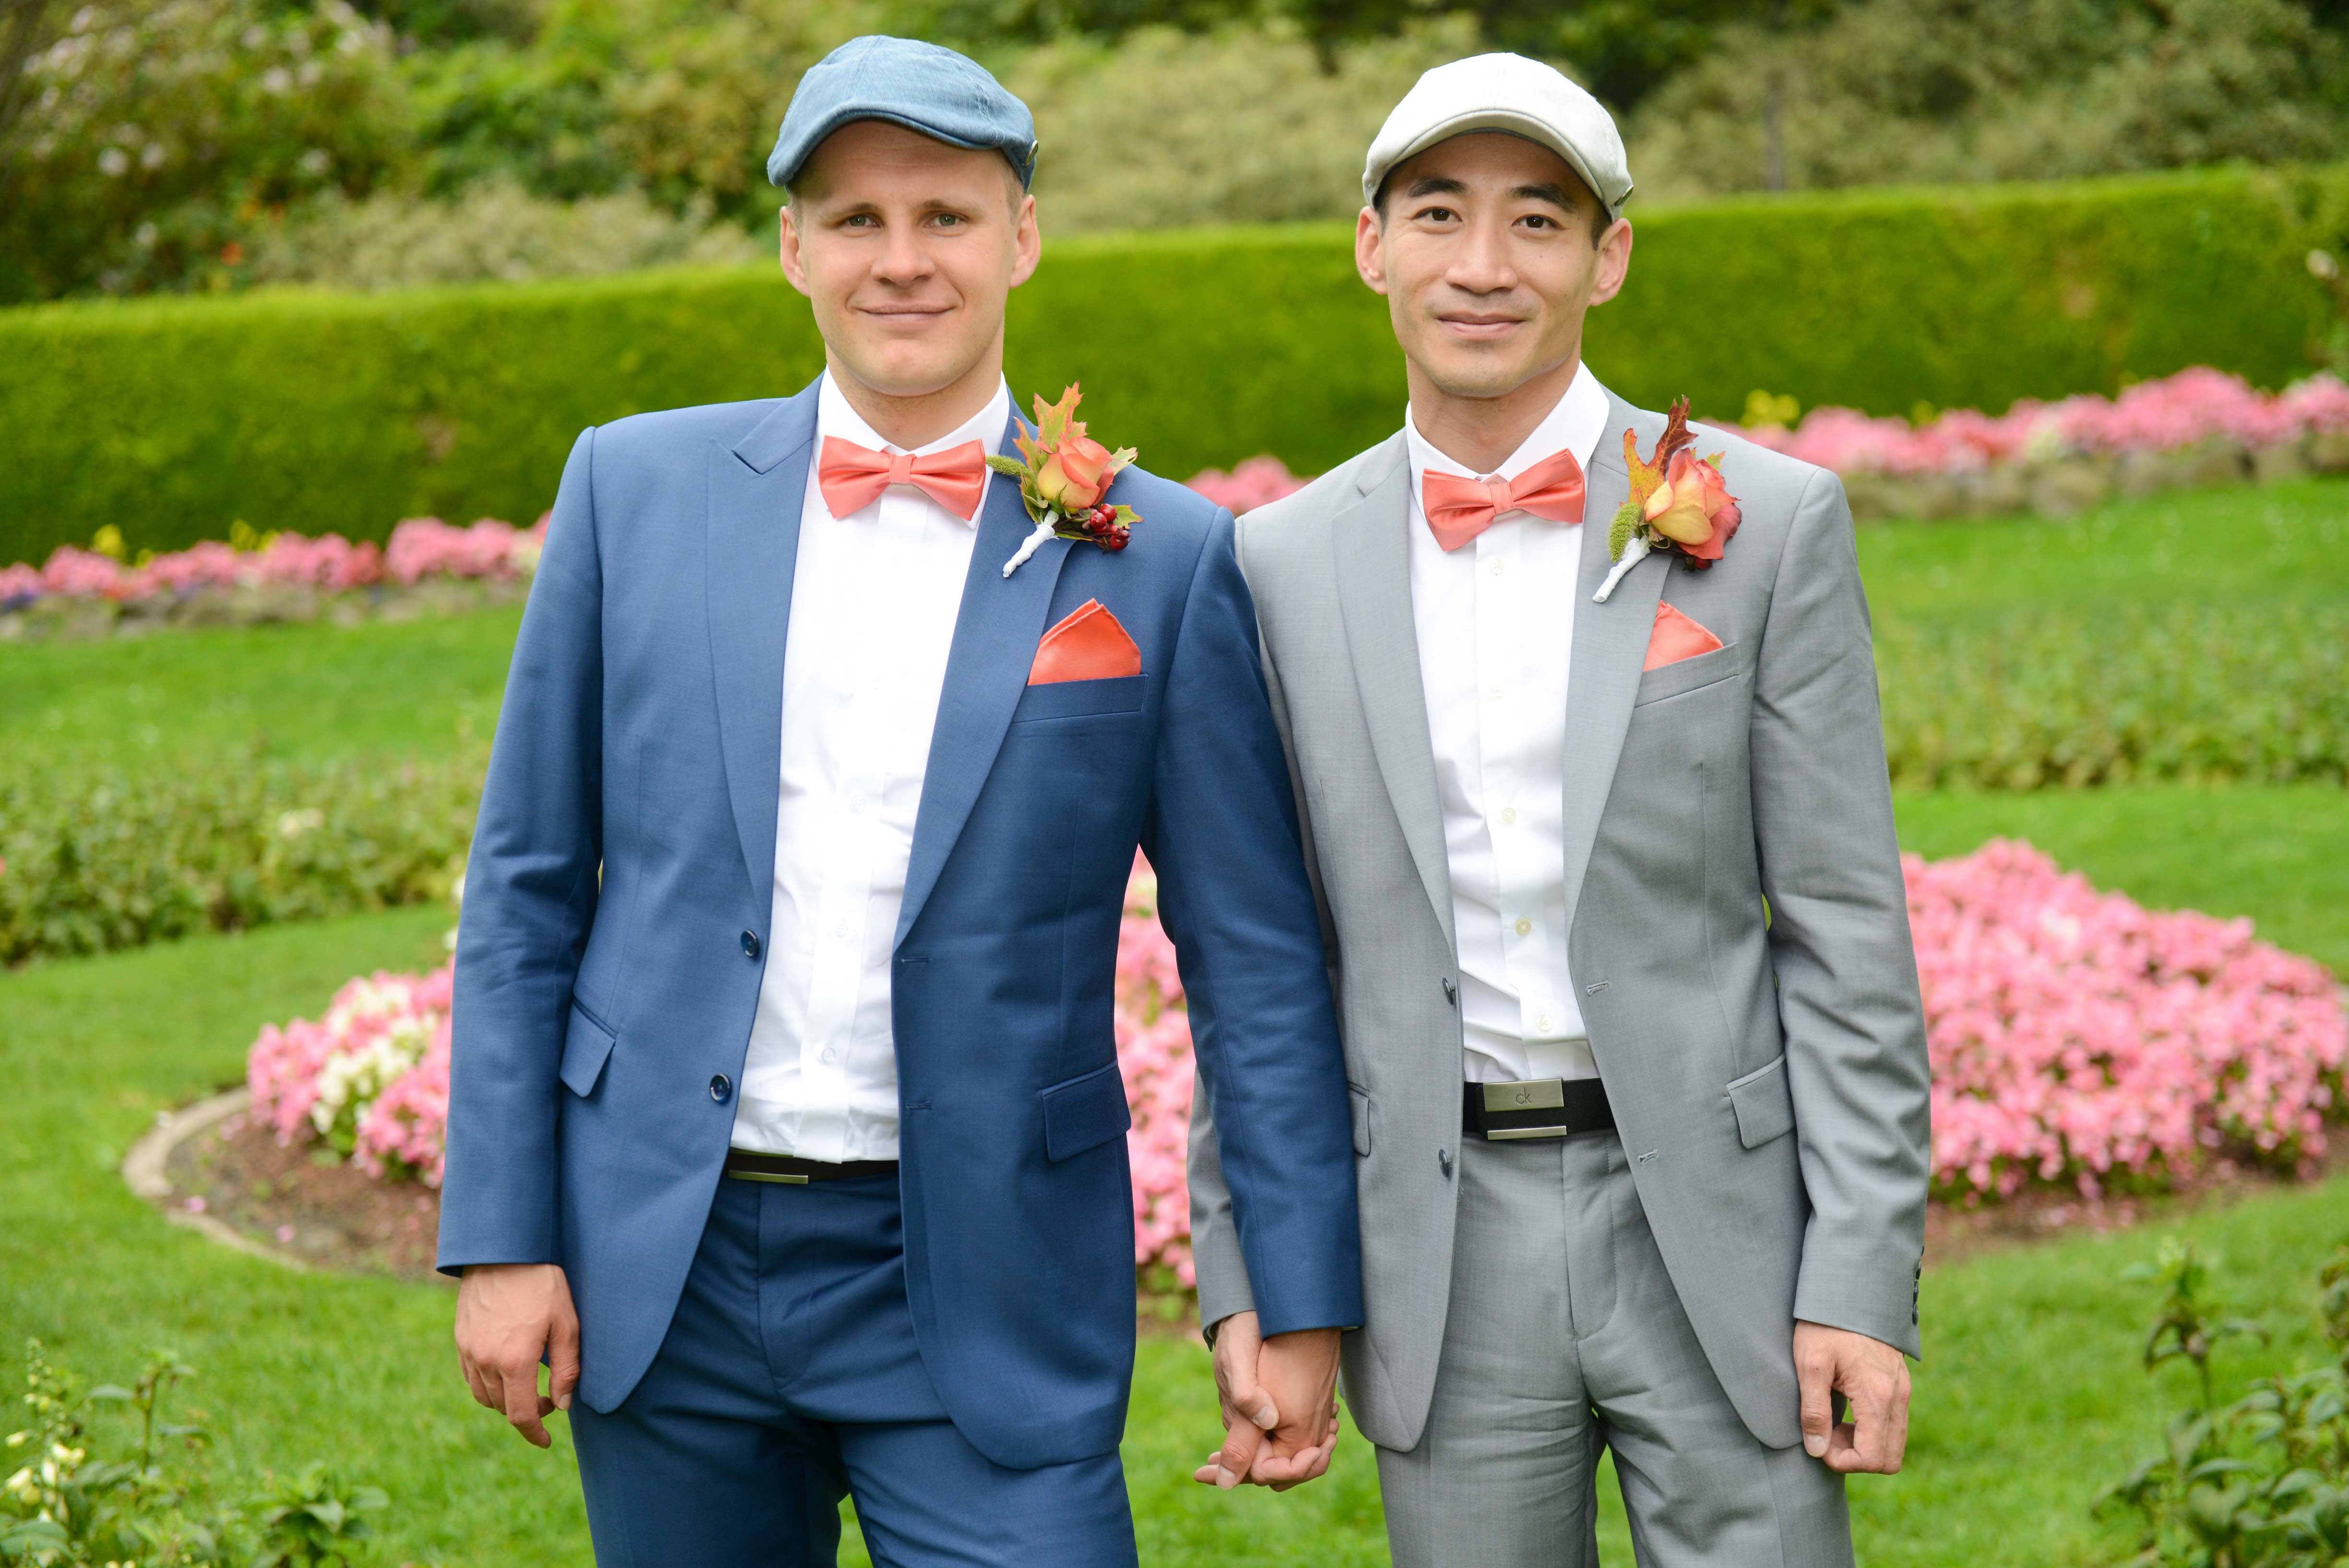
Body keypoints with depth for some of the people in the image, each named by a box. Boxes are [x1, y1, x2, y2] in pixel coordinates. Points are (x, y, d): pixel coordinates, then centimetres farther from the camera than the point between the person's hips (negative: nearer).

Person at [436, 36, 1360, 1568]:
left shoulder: (1164, 560, -2)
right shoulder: (636, 490, 3)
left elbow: (1260, 965, 1)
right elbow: (527, 889, 6)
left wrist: (1302, 1306, -1)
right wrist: (501, 1237, 1)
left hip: (977, 1285, -2)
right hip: (662, 1262, 2)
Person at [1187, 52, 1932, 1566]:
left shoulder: (1765, 521, -2)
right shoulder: (1284, 564, 5)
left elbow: (1847, 929, -3)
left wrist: (1865, 1280, -8)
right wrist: (1244, 1274, 4)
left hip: (1713, 1220, -2)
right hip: (1442, 1253, 2)